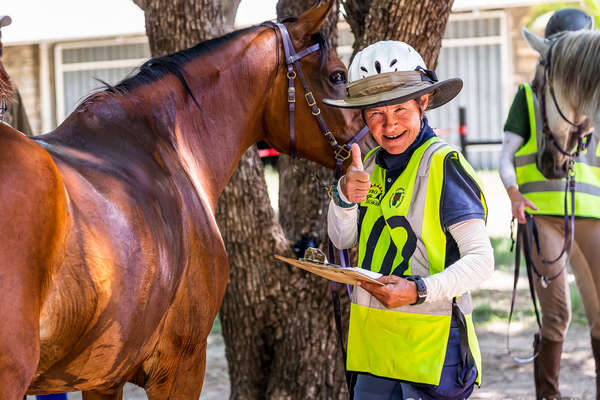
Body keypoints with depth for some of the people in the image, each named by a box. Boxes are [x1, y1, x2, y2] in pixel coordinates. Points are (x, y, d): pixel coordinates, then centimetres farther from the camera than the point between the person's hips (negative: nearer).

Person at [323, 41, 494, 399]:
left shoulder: (444, 165, -12)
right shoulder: (373, 165, 8)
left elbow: (481, 259, -16)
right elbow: (343, 239, 13)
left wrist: (420, 290, -30)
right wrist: (345, 196, -7)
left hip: (430, 344, -6)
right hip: (374, 340, 6)